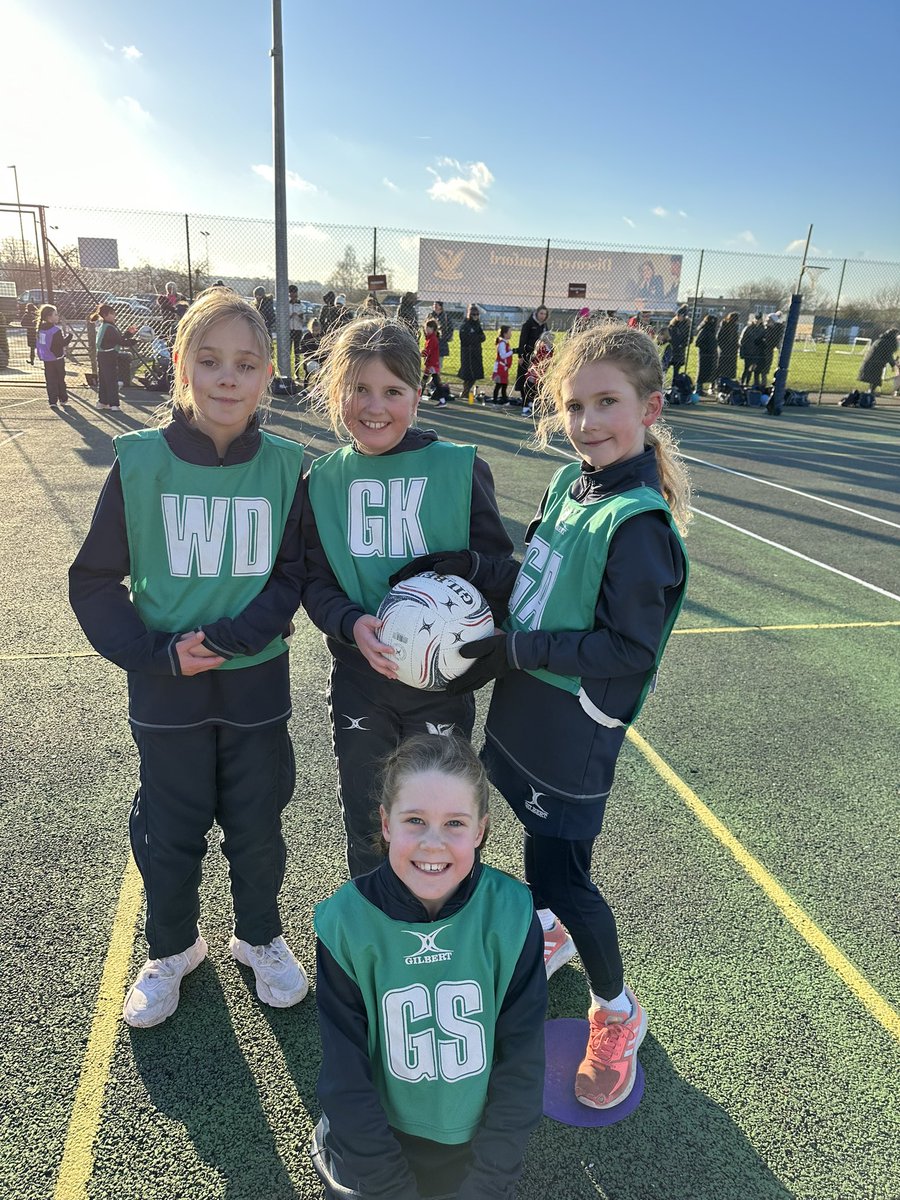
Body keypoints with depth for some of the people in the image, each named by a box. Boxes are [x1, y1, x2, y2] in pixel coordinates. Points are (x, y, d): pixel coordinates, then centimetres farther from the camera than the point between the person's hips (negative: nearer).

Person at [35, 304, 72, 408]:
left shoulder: (39, 329, 4)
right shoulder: (56, 330, -18)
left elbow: (36, 344, 11)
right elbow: (62, 343, -19)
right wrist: (69, 334, -9)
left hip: (46, 358, 6)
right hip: (57, 358, -6)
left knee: (50, 380, 6)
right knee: (60, 379, 8)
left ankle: (52, 401, 3)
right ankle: (63, 399, 16)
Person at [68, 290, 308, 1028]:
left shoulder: (285, 465, -7)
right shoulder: (140, 461, -10)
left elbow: (293, 575, -4)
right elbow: (94, 582, -4)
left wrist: (229, 638, -18)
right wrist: (159, 654, -15)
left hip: (256, 684, 1)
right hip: (166, 690, 0)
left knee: (257, 826, 16)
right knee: (168, 831, 16)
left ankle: (260, 937, 43)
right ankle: (172, 949, 43)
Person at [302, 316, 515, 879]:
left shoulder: (461, 467, -7)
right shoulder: (324, 479, 0)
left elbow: (503, 569, -3)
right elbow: (314, 581, 1)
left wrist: (465, 566, -26)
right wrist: (352, 624, -19)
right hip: (359, 679, 2)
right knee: (367, 831, 18)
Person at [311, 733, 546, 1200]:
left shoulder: (511, 914, -24)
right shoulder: (345, 922, -25)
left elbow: (520, 1068, -12)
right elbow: (347, 1080, -14)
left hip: (476, 1137, 1)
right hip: (381, 1132, 0)